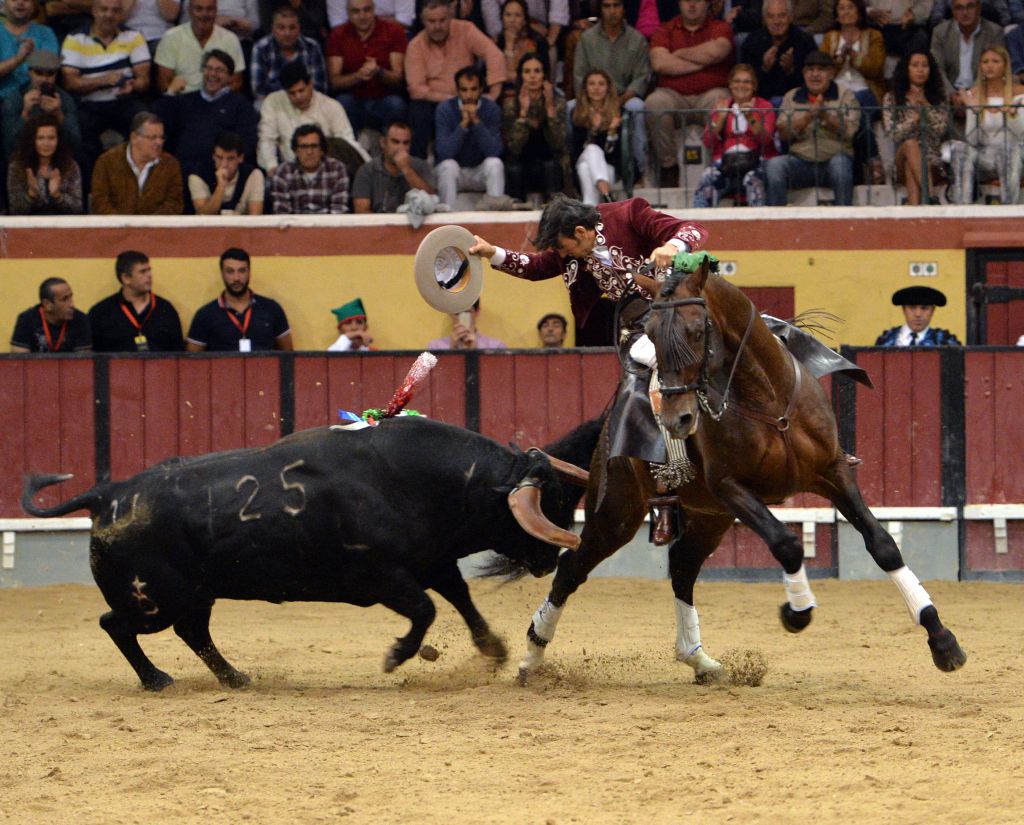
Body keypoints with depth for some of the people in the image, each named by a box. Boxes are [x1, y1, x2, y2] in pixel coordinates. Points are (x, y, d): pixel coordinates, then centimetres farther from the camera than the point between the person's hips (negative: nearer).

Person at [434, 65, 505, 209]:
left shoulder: (491, 109, -9)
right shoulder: (445, 109, -12)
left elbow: (494, 152, -20)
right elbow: (444, 153, -22)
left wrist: (476, 121, -28)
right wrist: (463, 124, -29)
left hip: (481, 173, 1)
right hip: (454, 173, -1)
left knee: (495, 163, -28)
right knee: (448, 165, -32)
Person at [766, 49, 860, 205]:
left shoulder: (845, 96, 9)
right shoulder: (791, 97, 15)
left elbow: (849, 130, -7)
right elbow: (783, 133, 1)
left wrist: (825, 115, -21)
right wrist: (807, 118, -14)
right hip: (801, 162, 2)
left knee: (840, 161, -35)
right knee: (774, 164, -26)